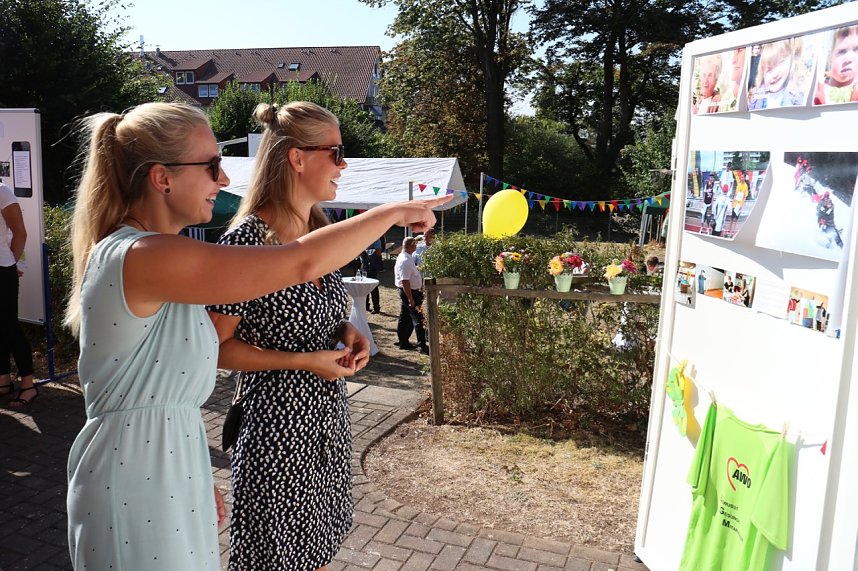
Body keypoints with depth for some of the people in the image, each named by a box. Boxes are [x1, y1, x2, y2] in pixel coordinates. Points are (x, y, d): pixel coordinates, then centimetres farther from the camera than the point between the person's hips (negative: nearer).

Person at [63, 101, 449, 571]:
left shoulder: (127, 252, 8)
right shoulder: (148, 258, -24)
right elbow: (301, 264, -27)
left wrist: (199, 480, 17)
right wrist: (391, 212, -14)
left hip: (169, 463, 9)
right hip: (134, 485, -9)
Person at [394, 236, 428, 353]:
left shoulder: (404, 257, 10)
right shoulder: (405, 261, -23)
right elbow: (405, 281, -27)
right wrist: (411, 299, -26)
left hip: (407, 292, 11)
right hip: (409, 292, -11)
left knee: (405, 318, 16)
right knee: (418, 319, -8)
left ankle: (403, 342, 25)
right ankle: (422, 345, -7)